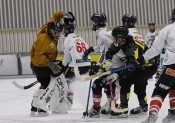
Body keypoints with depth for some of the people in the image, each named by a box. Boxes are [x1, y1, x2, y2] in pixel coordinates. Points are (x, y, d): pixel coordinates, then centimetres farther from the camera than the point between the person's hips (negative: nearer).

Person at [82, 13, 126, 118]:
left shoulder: (101, 34, -13)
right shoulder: (107, 31, 16)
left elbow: (105, 52, -20)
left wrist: (97, 66, -20)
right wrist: (92, 49, 25)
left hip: (113, 65, -10)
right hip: (120, 63, 10)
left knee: (97, 84, -4)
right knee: (108, 85, 21)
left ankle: (96, 109, 0)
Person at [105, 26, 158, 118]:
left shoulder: (132, 47, -33)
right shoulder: (123, 41, -8)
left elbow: (130, 68, -36)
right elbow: (111, 50, 4)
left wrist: (117, 74, -39)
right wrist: (108, 60, -14)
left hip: (148, 67, -10)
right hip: (140, 64, 10)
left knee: (125, 81, -16)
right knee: (139, 85, 24)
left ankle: (123, 108, -15)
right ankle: (143, 107, 45)